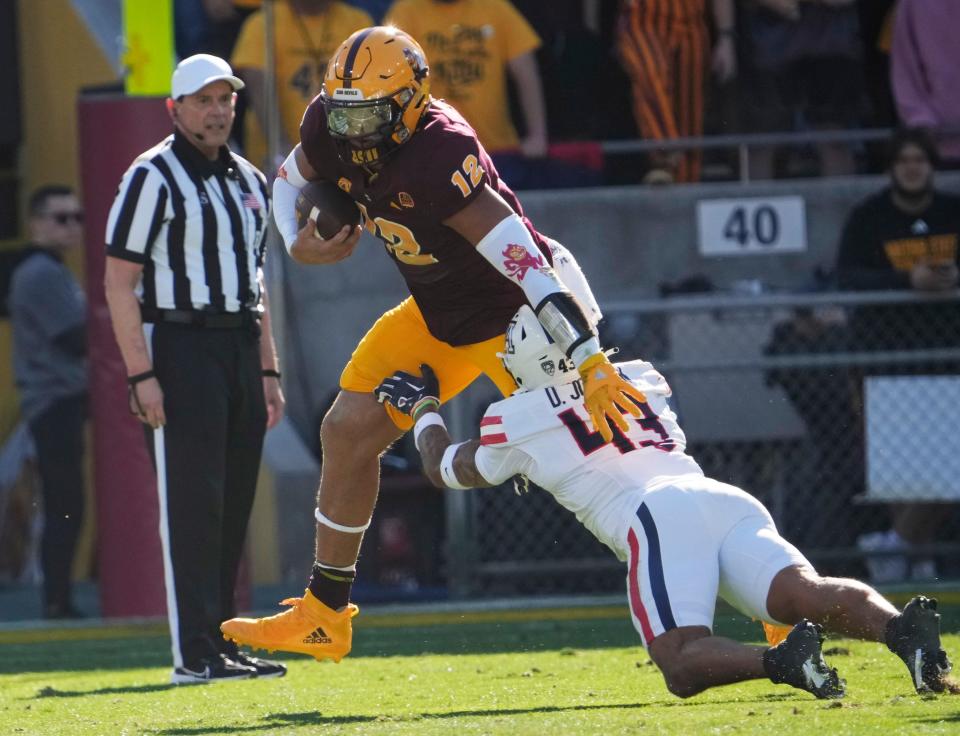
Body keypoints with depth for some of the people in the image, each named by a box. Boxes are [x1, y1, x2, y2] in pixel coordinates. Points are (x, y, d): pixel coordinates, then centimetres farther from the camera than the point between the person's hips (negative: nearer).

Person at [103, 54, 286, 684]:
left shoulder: (249, 182, 16)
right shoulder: (153, 178, -7)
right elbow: (120, 282, -10)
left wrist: (268, 371, 17)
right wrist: (141, 374, -17)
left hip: (240, 349, 7)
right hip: (180, 345, -7)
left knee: (234, 506, 8)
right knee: (192, 505, -9)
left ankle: (221, 643, 14)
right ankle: (195, 655, -10)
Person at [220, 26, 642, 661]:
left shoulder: (440, 158, -34)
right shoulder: (332, 127, -10)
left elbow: (527, 263, -38)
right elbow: (291, 182, 14)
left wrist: (591, 364, -42)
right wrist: (302, 244, -8)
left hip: (513, 316, -8)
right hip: (437, 316, 8)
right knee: (349, 434, 6)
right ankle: (322, 619, 18)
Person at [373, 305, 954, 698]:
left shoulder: (519, 423, 21)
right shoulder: (640, 380, 34)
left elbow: (445, 470, 41)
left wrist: (423, 408, 59)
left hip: (657, 516, -5)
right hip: (728, 500, 5)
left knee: (683, 665, -14)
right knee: (805, 594, -19)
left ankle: (781, 661, -45)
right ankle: (900, 626, -51)